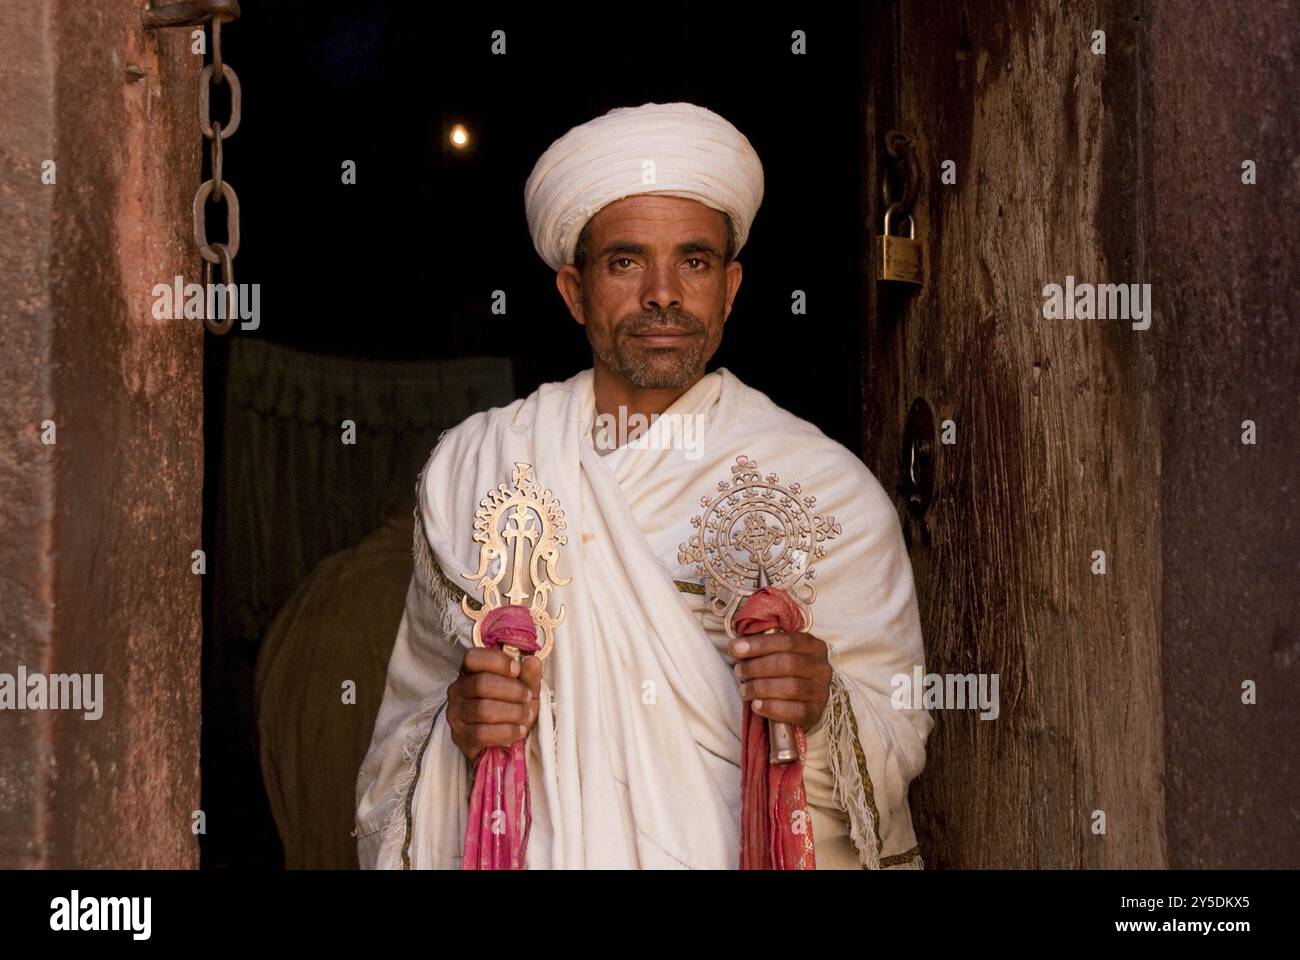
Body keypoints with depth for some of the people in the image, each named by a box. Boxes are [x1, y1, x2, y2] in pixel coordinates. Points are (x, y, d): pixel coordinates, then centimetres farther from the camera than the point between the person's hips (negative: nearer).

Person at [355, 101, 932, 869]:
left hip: (749, 850, -2)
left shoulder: (828, 487, 1)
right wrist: (458, 729, -7)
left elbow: (899, 739, 1)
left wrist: (822, 710, -17)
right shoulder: (471, 467, 7)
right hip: (528, 850, 2)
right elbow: (412, 707, 12)